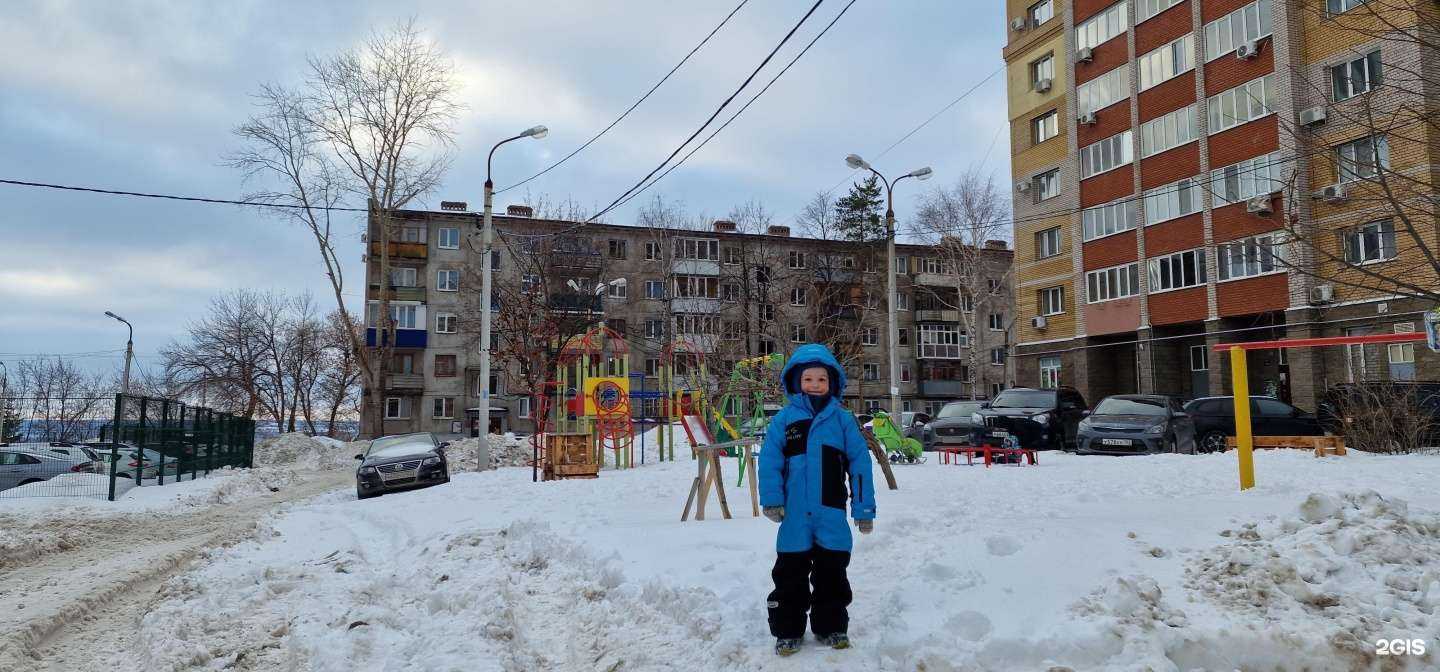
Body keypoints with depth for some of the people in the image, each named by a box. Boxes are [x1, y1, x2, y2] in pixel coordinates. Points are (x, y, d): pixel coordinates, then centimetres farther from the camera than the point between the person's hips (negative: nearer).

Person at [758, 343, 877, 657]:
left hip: (831, 514, 1)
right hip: (795, 515, -1)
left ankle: (831, 627, 28)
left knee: (832, 573, 12)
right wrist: (772, 500, -12)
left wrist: (864, 509, -1)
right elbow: (769, 461, -3)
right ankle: (788, 631, 22)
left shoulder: (842, 419, 2)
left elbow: (860, 463, 2)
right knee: (790, 573, 8)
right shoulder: (784, 418, 0)